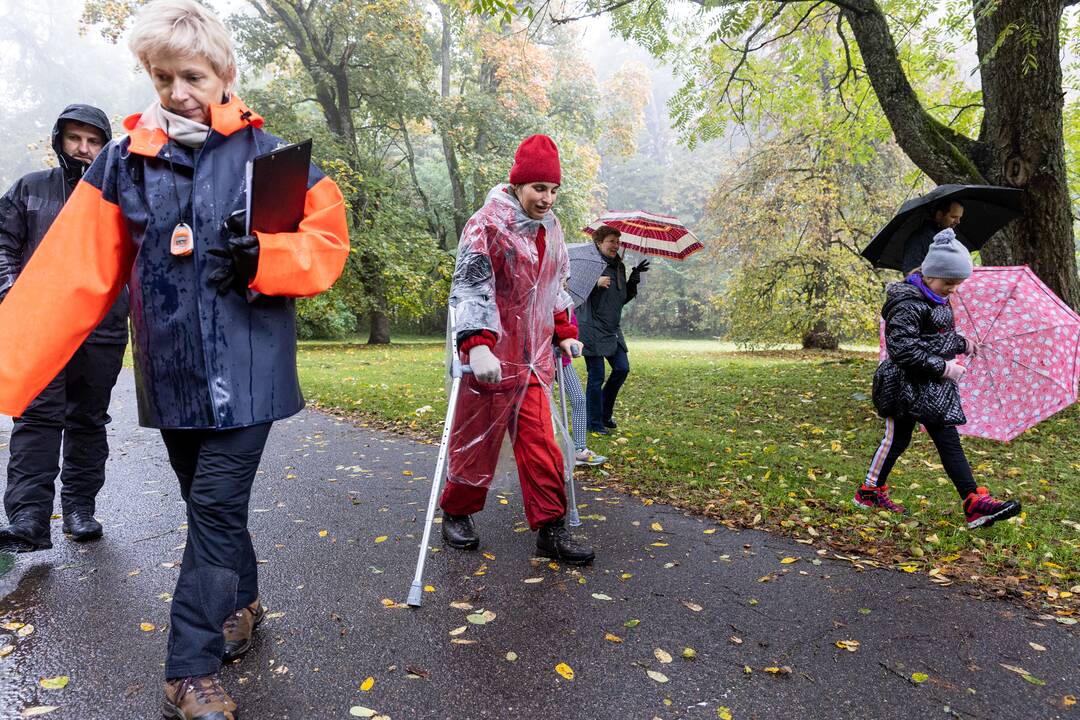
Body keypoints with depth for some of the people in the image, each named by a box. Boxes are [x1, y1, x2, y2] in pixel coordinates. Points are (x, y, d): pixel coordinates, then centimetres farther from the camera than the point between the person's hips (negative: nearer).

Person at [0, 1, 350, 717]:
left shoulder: (267, 153, -1)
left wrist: (263, 256, -21)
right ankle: (242, 601, 41)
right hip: (171, 373, 4)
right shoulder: (124, 161, 6)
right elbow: (70, 278, 0)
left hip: (245, 370, -3)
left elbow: (328, 238, -1)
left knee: (216, 507, -1)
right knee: (211, 502, 17)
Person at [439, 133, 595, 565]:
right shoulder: (487, 224, -11)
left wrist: (564, 333, 18)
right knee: (478, 440, 6)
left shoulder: (550, 228, 13)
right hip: (491, 355, -6)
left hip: (533, 356, 6)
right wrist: (477, 344, -32)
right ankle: (457, 514, 28)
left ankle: (550, 529, 10)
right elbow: (470, 287, -20)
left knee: (540, 442, 2)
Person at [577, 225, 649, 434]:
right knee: (596, 376, -3)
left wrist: (634, 277, 8)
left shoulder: (619, 267, 15)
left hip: (612, 329, 7)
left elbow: (623, 298, 19)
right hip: (592, 329, -7)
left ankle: (605, 413, 24)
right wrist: (596, 283, -28)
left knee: (622, 368, 4)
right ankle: (595, 423, 10)